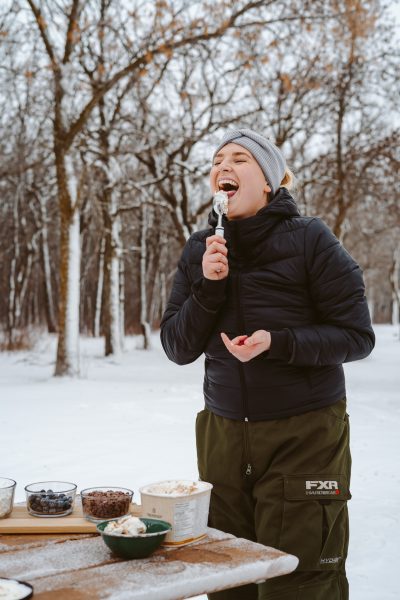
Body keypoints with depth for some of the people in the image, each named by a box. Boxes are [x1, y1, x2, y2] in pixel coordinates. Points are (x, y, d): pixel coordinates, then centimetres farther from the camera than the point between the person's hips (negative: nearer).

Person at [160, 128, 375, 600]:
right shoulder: (200, 250, 6)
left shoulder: (309, 239, -7)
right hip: (223, 432, 4)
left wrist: (279, 343, -22)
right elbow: (178, 349, 4)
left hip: (304, 433, -3)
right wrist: (208, 286, -11)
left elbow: (358, 337, -7)